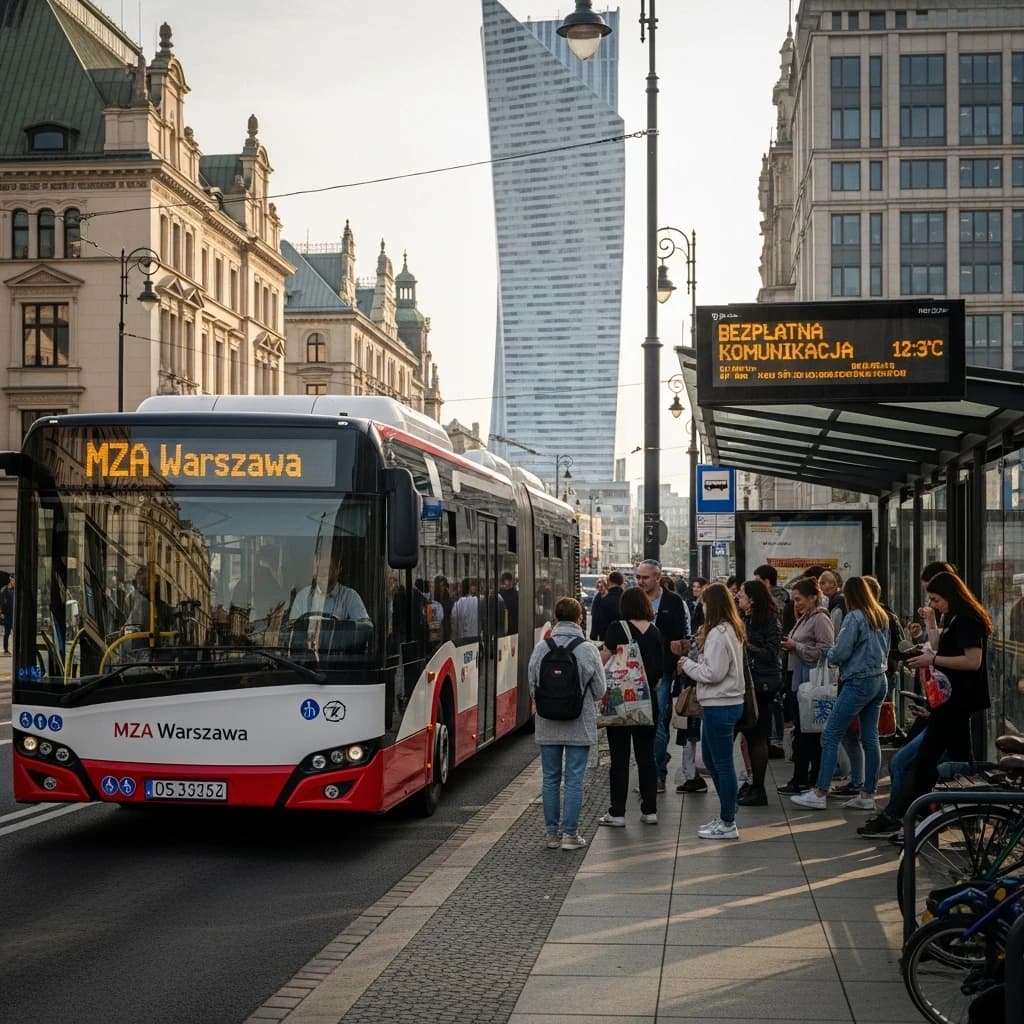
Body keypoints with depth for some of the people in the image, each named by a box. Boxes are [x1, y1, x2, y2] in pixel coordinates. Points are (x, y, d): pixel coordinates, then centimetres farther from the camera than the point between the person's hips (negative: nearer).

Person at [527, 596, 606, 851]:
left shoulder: (541, 649, -6)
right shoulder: (588, 650, -10)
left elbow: (532, 687, 0)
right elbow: (599, 690, -3)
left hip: (547, 725, 2)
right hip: (580, 725, -2)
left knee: (551, 779, 11)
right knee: (574, 780, 3)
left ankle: (552, 833, 16)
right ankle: (570, 834, 5)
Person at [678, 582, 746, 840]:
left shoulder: (718, 634, -18)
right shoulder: (733, 630, 13)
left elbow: (713, 673, -21)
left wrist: (688, 665, -7)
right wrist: (695, 662, 6)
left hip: (719, 705, -10)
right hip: (727, 702, 10)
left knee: (722, 764, -2)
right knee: (711, 759, 19)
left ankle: (728, 824, 6)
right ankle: (726, 814, 26)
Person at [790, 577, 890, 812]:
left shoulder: (854, 617, -13)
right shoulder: (882, 617, 10)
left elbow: (839, 653, -15)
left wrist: (830, 653, 6)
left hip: (858, 682, -8)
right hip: (880, 680, 8)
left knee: (830, 736, -4)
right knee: (870, 738, 9)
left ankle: (819, 794, -6)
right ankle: (868, 795, 11)